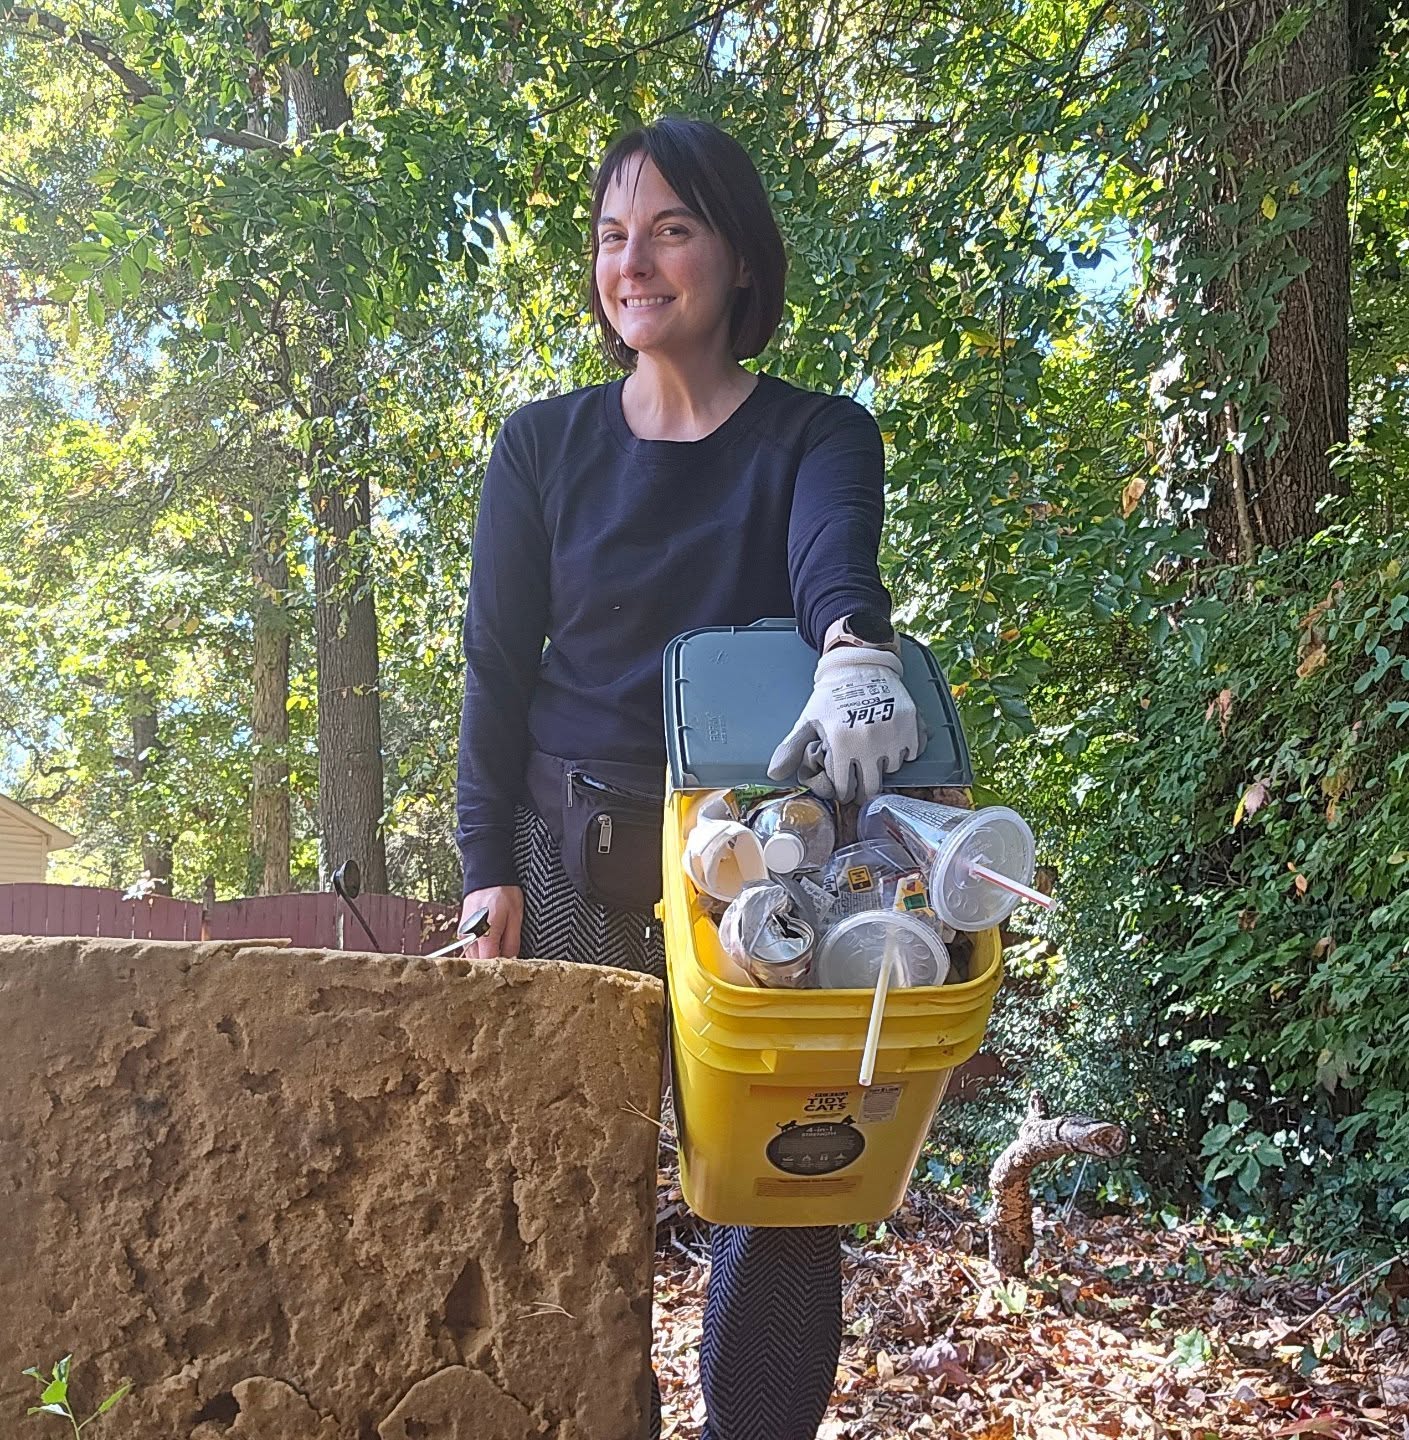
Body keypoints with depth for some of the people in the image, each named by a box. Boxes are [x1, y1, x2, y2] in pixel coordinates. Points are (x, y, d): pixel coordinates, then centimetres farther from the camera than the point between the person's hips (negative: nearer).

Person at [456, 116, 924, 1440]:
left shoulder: (818, 436, 2)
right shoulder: (544, 447, 7)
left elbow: (835, 559, -21)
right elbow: (497, 665, 5)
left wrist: (855, 648, -44)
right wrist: (489, 864, -4)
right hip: (573, 853, 1)